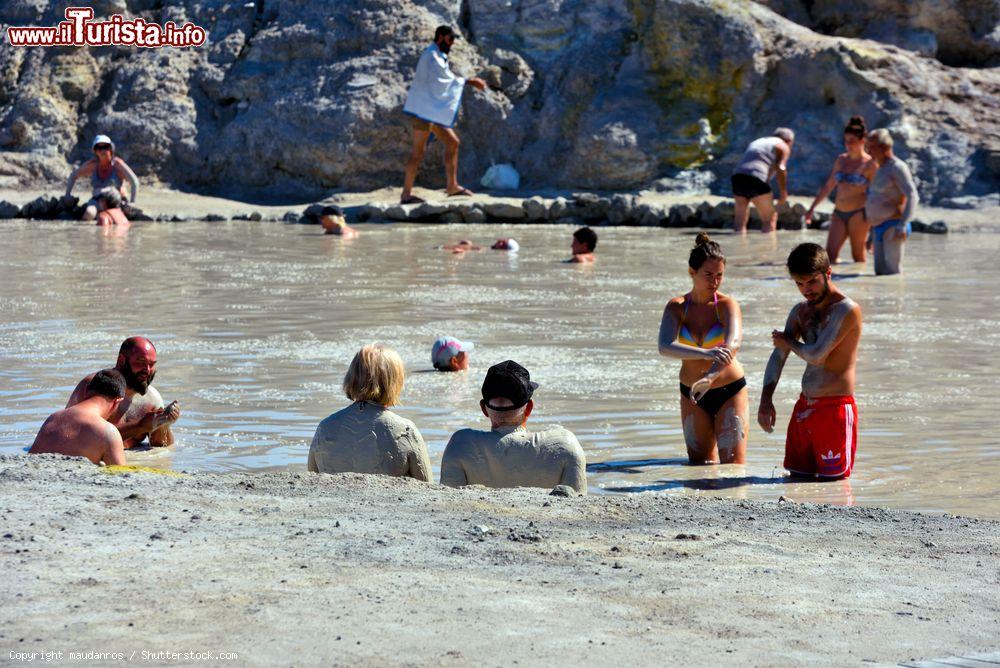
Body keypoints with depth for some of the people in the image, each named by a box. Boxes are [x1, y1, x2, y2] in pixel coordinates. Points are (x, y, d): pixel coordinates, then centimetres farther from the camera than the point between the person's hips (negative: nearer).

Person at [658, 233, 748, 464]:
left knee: (733, 466, -8)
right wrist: (706, 354, -44)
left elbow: (732, 345, -32)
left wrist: (710, 377, -50)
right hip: (691, 395, 3)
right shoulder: (677, 307, -8)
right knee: (700, 465, 14)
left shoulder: (727, 305, -13)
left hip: (730, 392, -3)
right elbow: (665, 347, -26)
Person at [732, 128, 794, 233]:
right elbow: (781, 169, -4)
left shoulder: (757, 142, 34)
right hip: (756, 179, -6)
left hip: (738, 175, 6)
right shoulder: (783, 146, 13)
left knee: (740, 220, 10)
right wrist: (784, 193, -3)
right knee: (770, 218, 3)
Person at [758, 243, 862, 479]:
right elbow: (778, 356, 8)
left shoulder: (847, 310, -13)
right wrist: (766, 400, -4)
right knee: (797, 477, 11)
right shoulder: (800, 311, 12)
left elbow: (816, 354, -20)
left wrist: (787, 342, 1)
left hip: (835, 407, -7)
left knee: (833, 481, -5)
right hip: (804, 406, 7)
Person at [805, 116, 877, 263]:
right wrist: (812, 208, 21)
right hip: (839, 214, 5)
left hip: (858, 213, -5)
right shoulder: (841, 160, 13)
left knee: (858, 256, 0)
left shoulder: (870, 164, -3)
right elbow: (828, 186, 21)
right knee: (829, 255, -6)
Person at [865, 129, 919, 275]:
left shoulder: (897, 167, -9)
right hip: (879, 227, 9)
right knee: (880, 272, 5)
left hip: (892, 226, -9)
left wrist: (903, 225, -29)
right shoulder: (881, 170, 20)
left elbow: (912, 196, -19)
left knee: (892, 272, -12)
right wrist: (871, 235, 24)